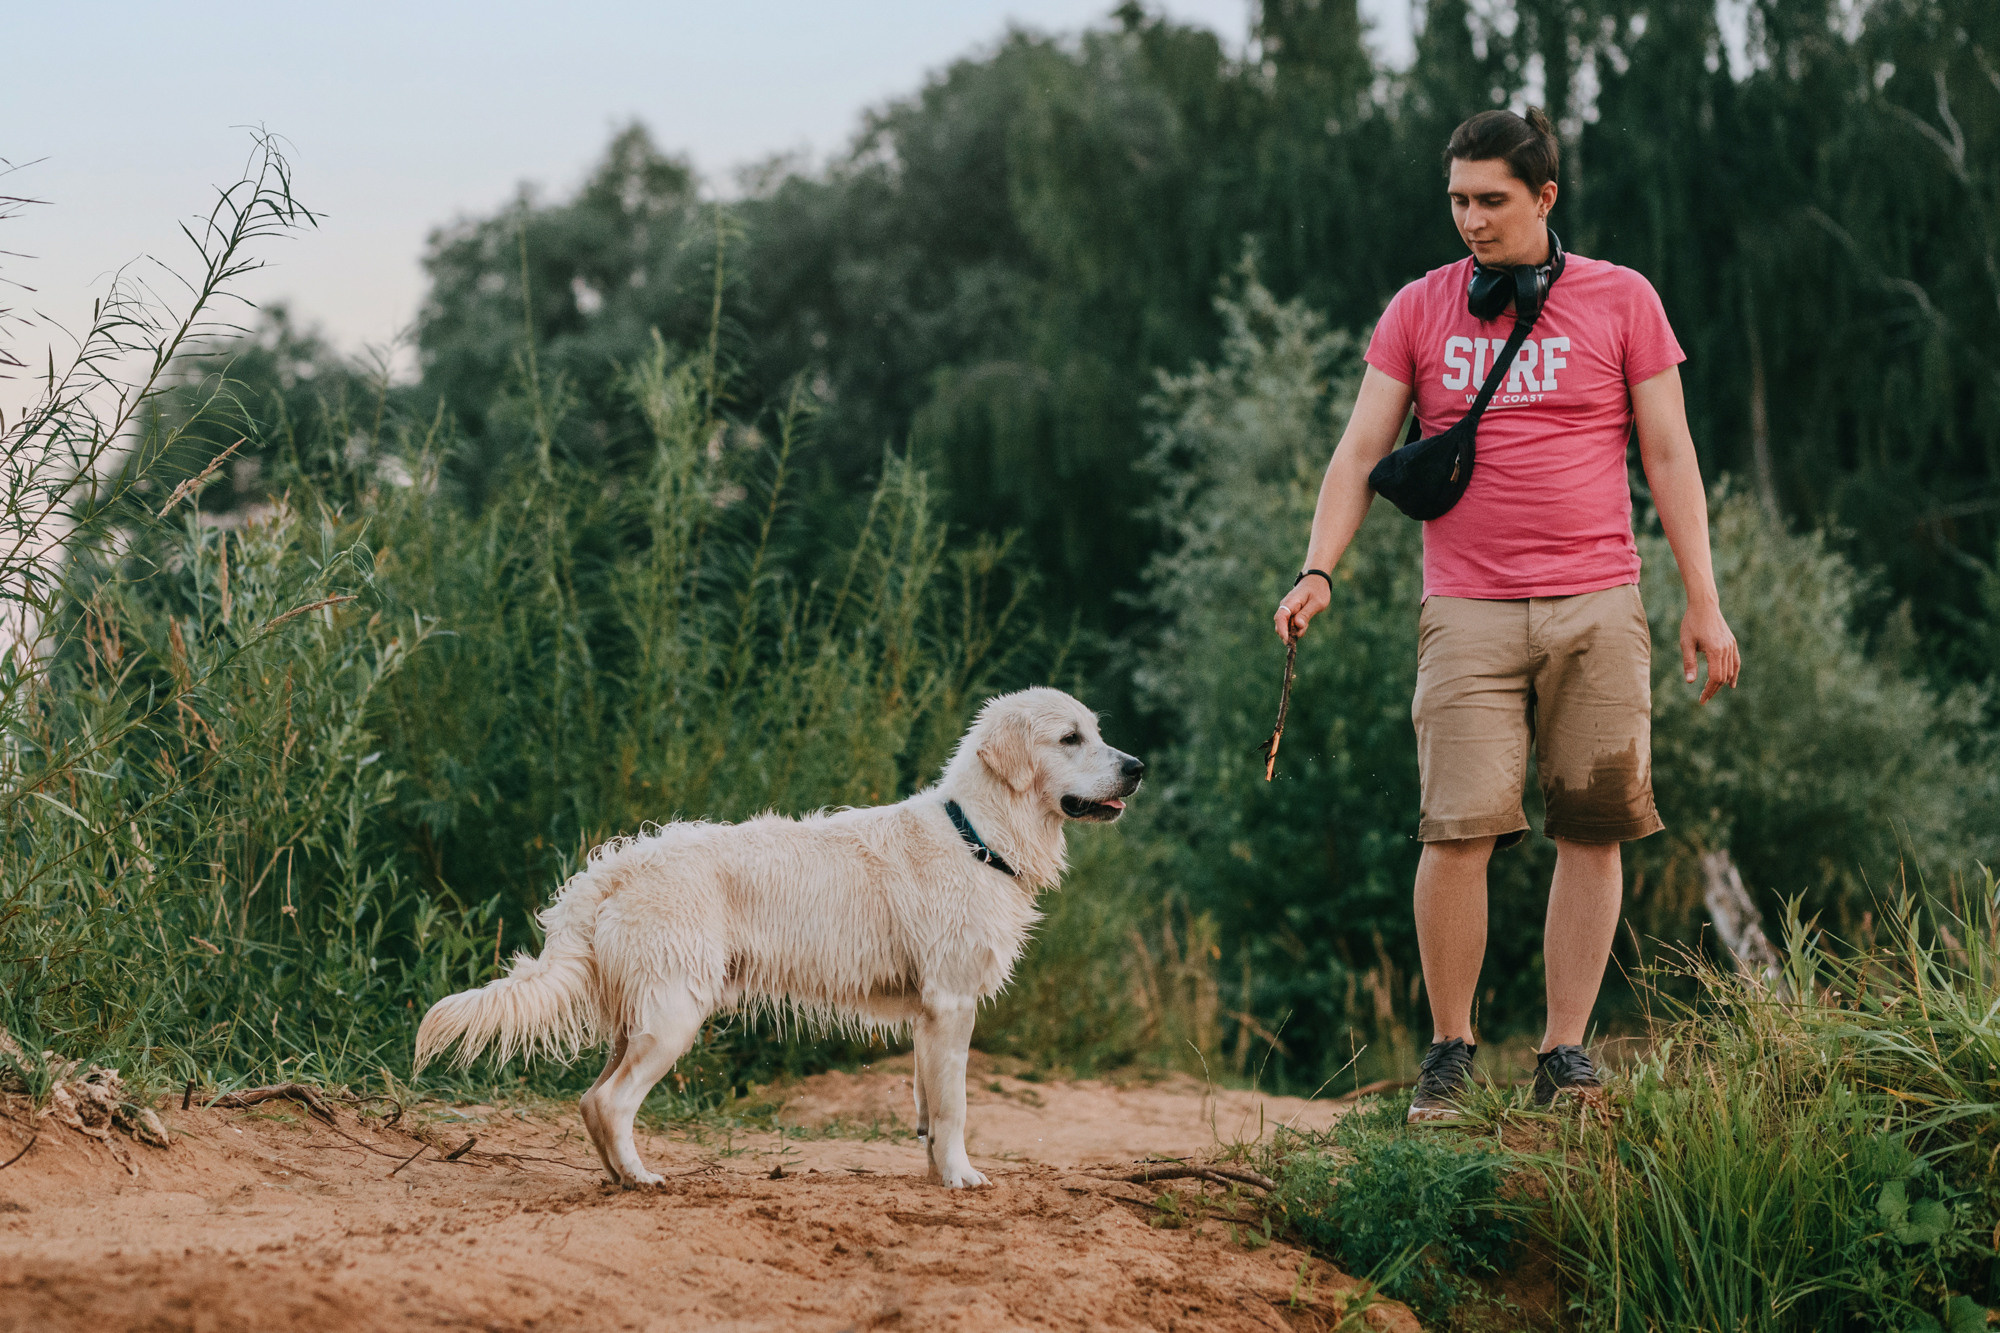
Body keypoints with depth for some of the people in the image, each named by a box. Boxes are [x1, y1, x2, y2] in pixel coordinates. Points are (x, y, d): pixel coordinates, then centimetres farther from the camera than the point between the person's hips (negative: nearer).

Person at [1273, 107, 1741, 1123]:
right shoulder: (1418, 311, 9)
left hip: (1597, 608, 0)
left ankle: (1565, 1055, 6)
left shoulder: (1621, 300, 7)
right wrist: (1319, 570, -9)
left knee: (1592, 832, -1)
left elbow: (1669, 457, 7)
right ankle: (1448, 1051, 3)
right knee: (1458, 834, -10)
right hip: (1466, 611, 0)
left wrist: (1703, 603, 2)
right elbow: (1361, 449, 6)